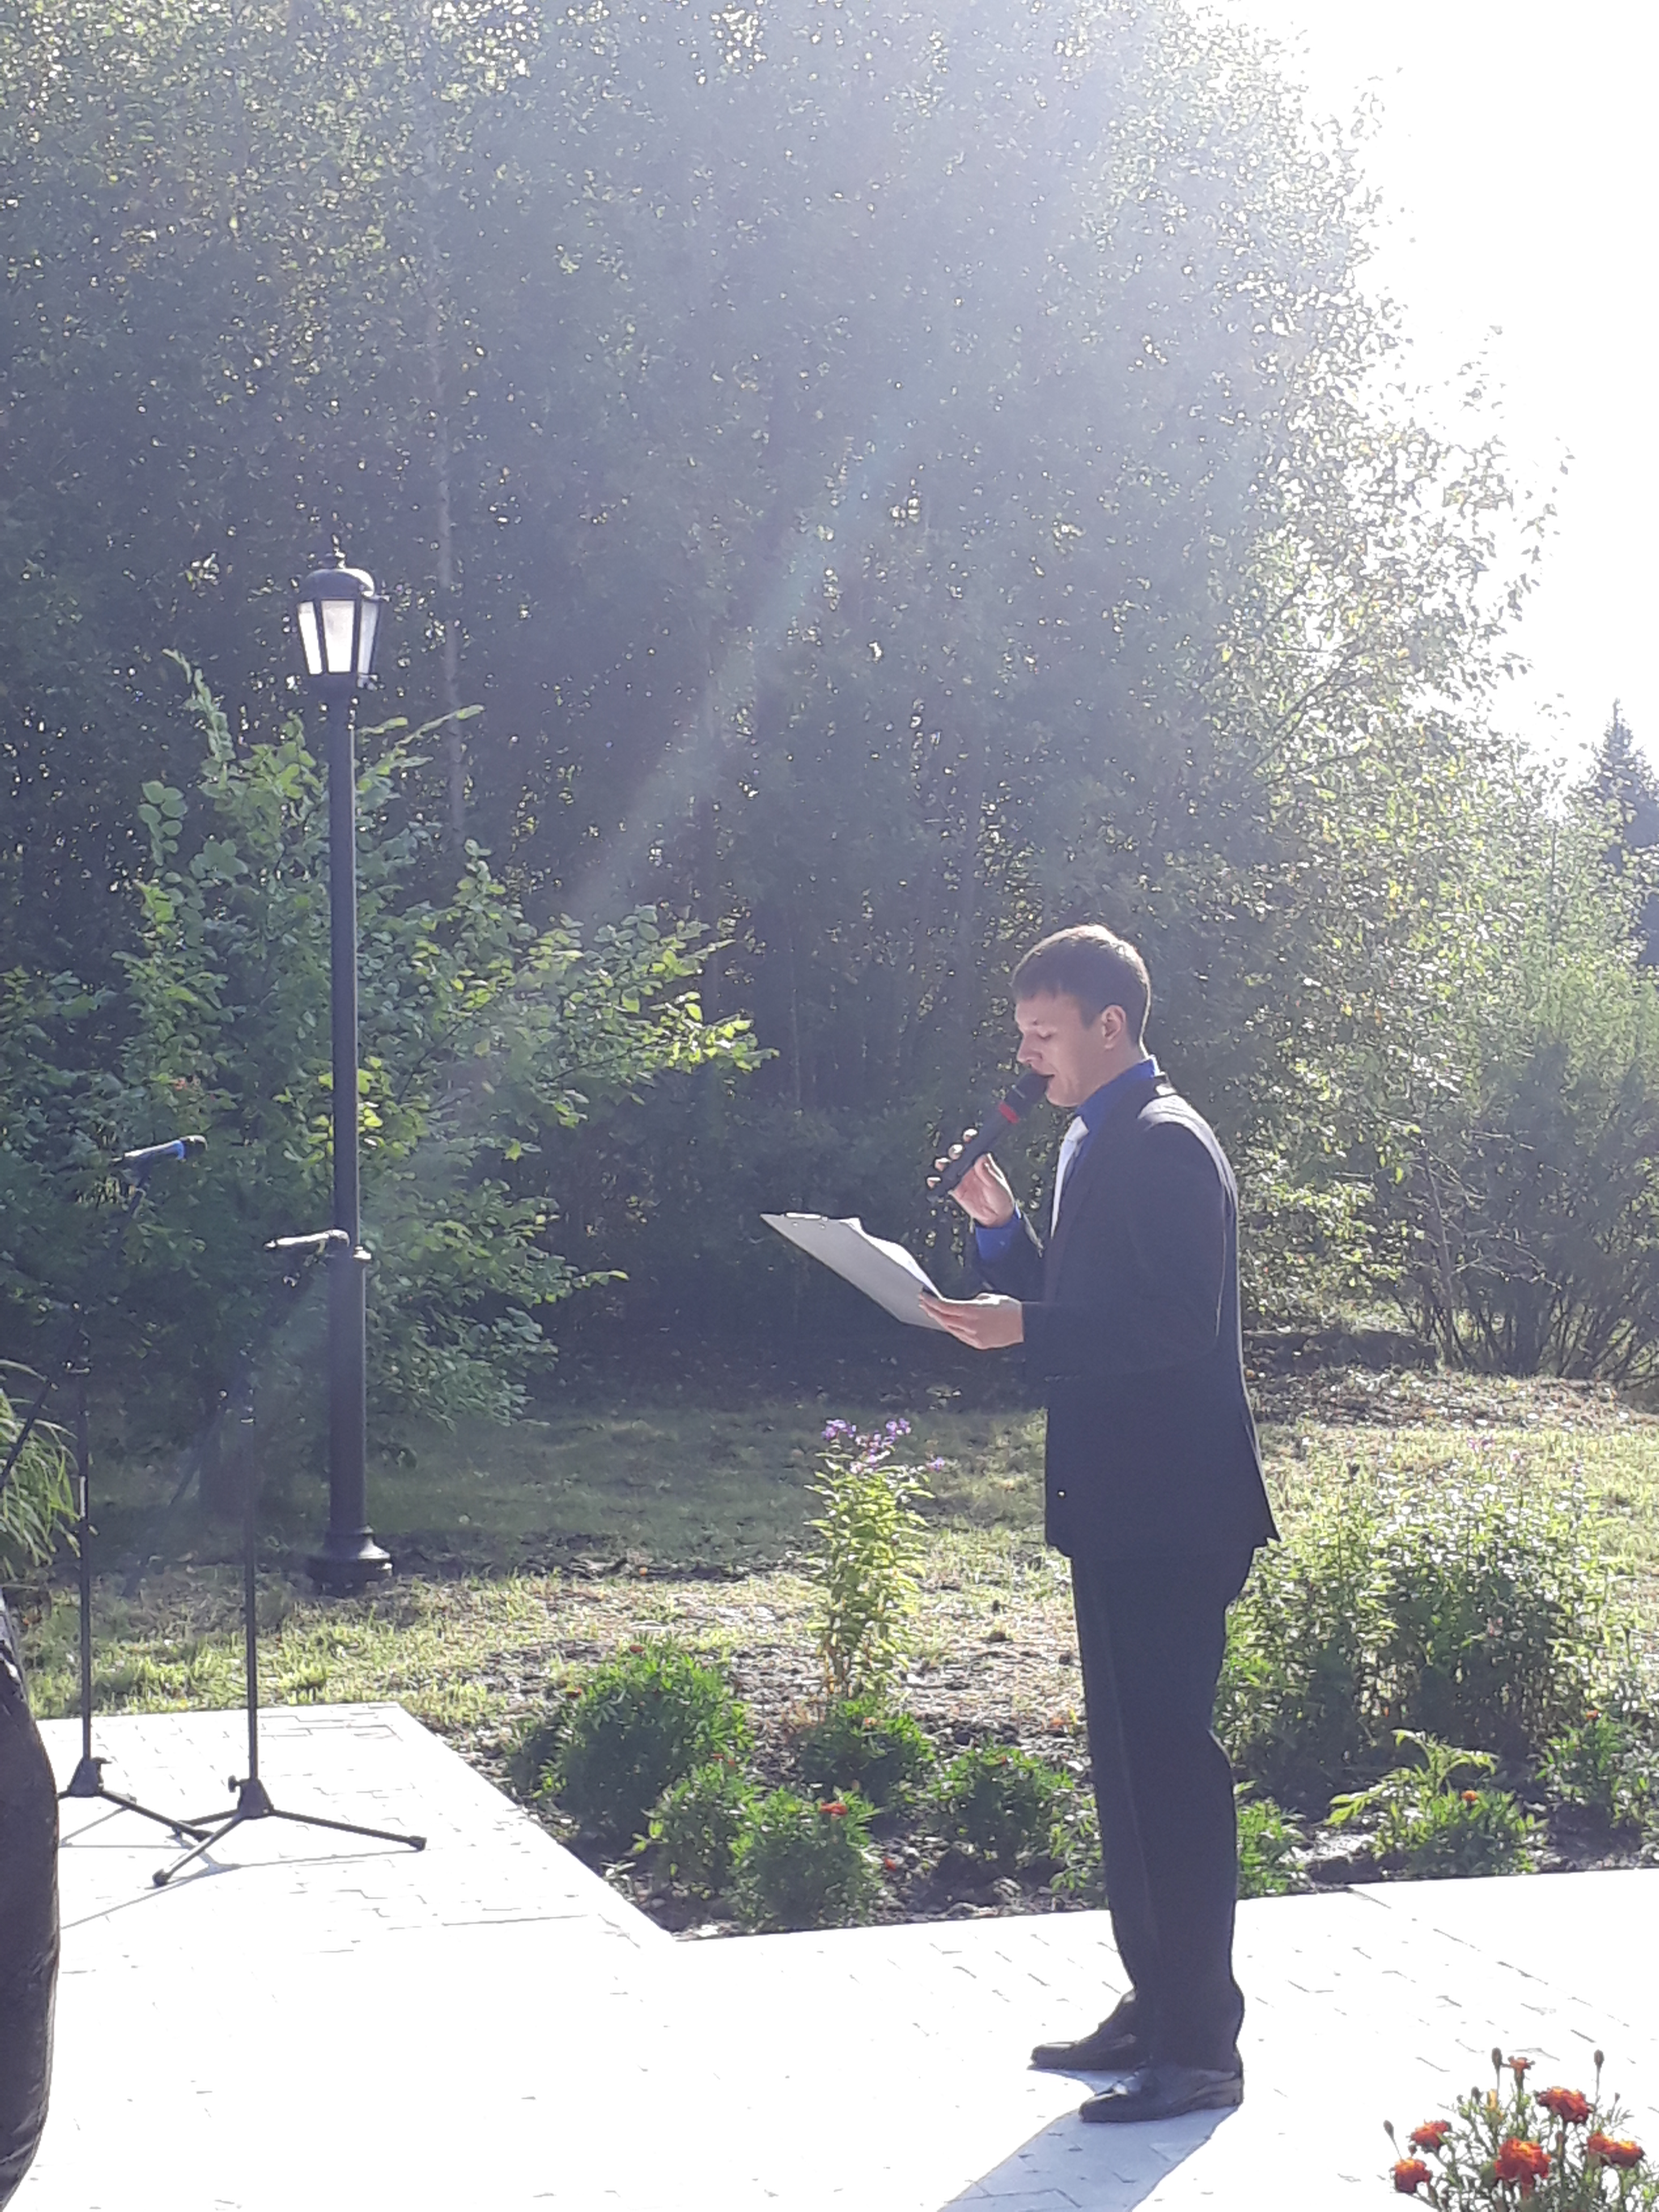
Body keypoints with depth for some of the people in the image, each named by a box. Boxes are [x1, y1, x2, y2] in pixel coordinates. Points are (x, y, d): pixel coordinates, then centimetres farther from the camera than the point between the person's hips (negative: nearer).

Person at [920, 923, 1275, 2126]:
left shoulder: (1166, 1145, -15)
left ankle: (1200, 2045, 0)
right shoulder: (1096, 1142, 16)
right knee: (1129, 1758, 15)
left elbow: (1178, 1324, -23)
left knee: (1171, 1760, -6)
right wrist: (1004, 1227, 5)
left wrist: (1022, 1328, -24)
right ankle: (1153, 2008, 25)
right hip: (1118, 1506, 10)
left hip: (1170, 1512, -10)